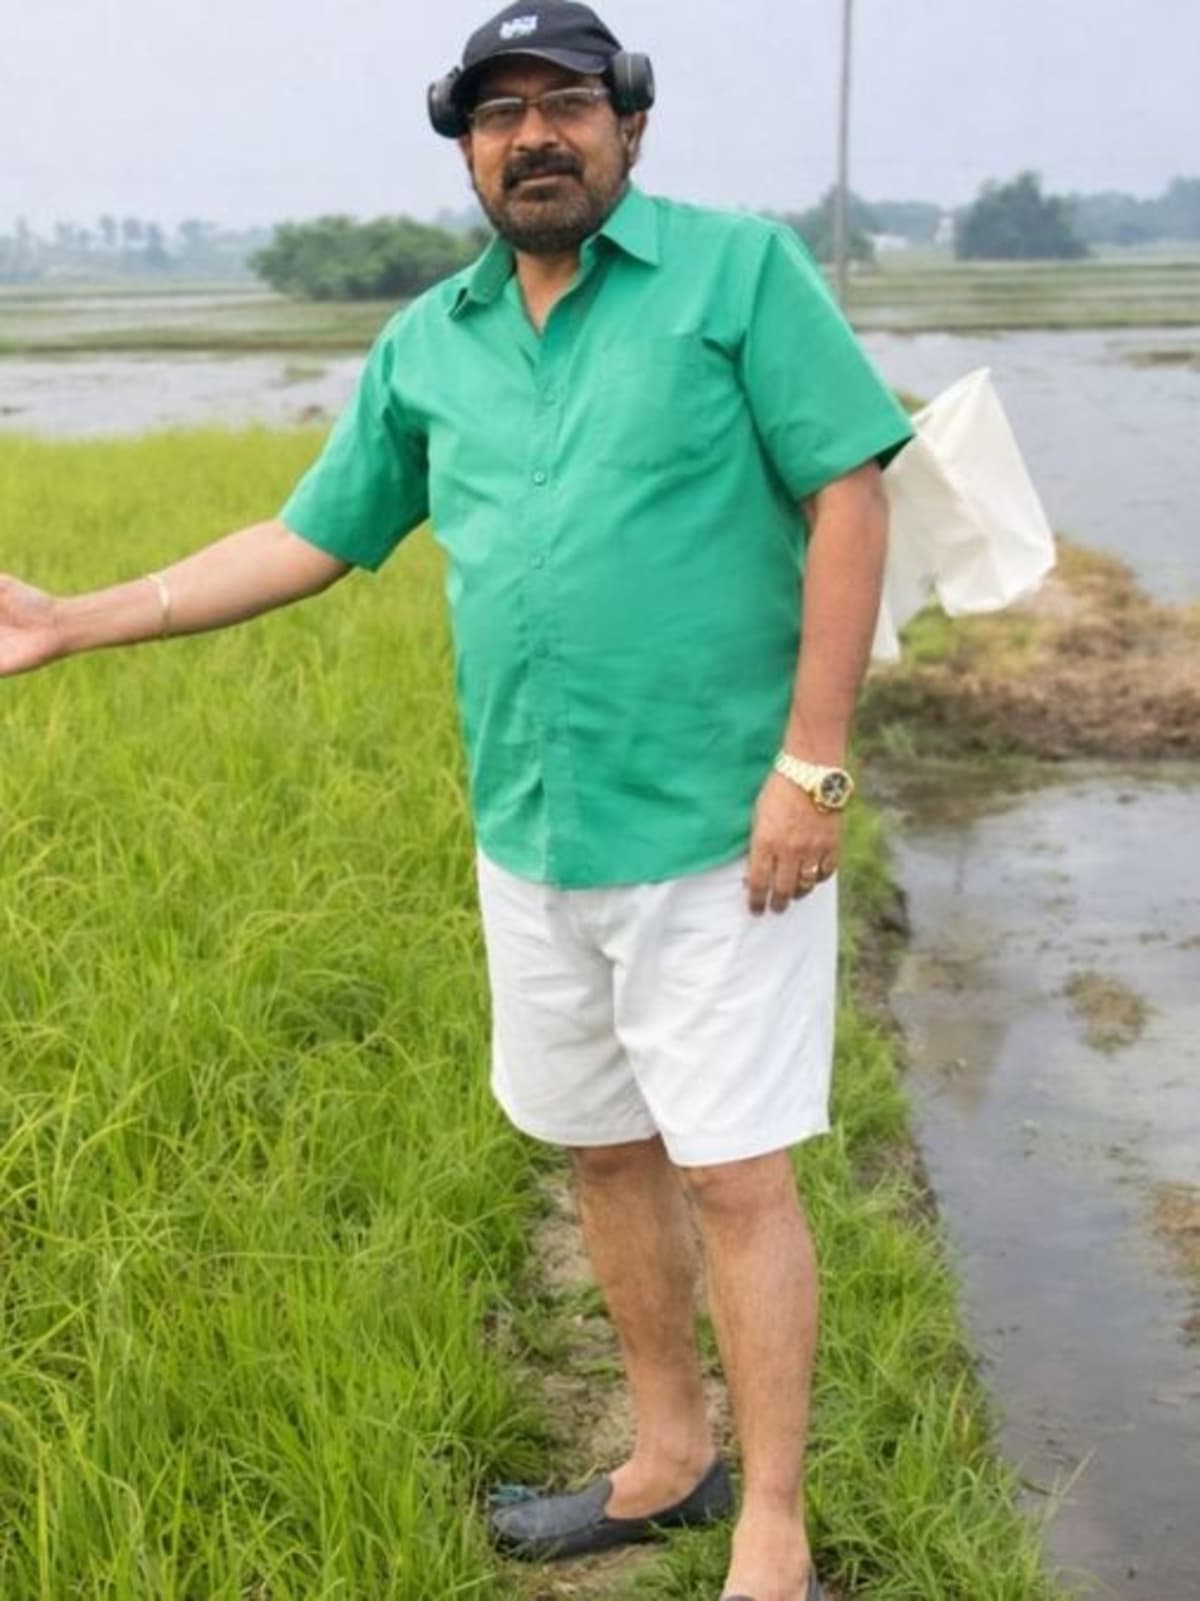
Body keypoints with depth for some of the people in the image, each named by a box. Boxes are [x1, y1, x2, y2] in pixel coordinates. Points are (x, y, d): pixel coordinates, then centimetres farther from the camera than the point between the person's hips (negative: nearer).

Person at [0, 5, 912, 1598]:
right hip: (531, 841, 6)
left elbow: (849, 496, -9)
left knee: (734, 1174, 0)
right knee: (605, 1152, 16)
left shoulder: (741, 267, -5)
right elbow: (306, 540, 15)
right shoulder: (424, 346, 9)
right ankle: (670, 1460, 36)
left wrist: (812, 760, -15)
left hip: (714, 834, -5)